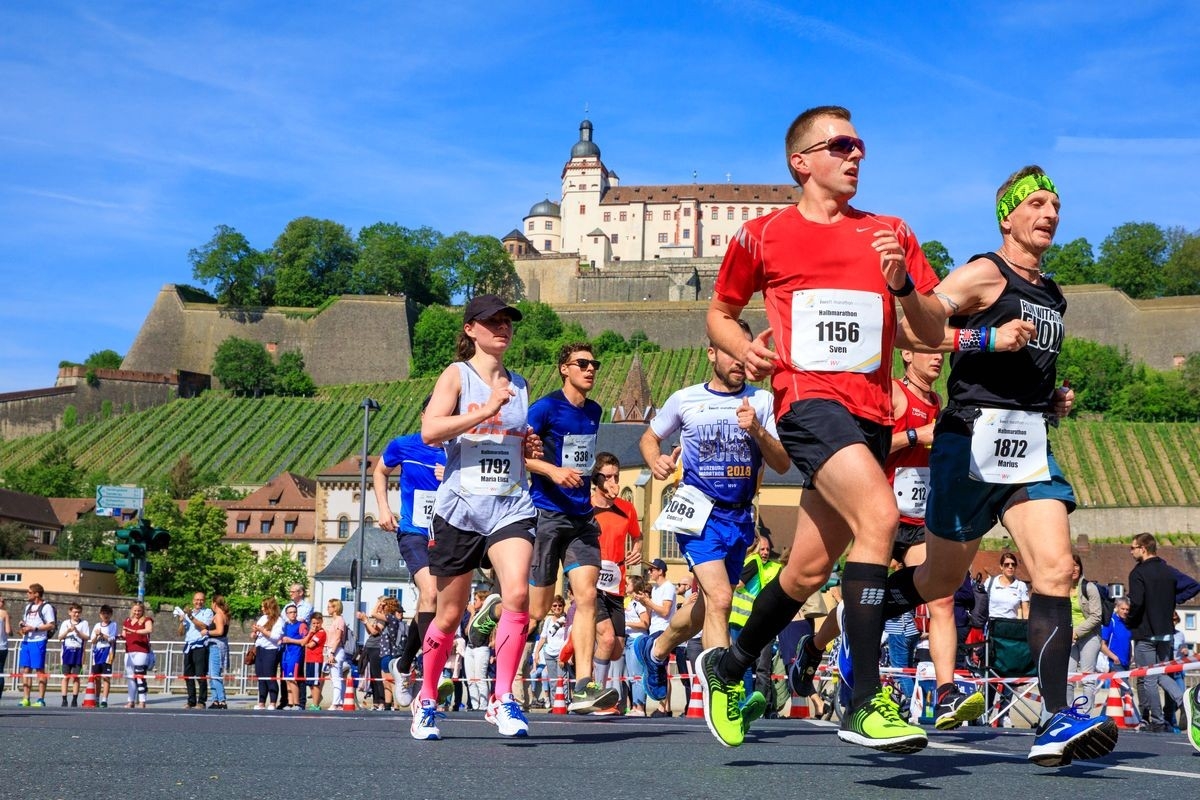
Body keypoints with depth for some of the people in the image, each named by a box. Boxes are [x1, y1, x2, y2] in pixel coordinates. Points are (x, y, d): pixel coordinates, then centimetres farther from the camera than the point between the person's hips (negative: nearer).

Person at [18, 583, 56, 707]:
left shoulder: (46, 607, -4)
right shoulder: (28, 607, 21)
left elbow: (51, 625, -11)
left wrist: (34, 628, -17)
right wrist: (22, 625, 5)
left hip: (38, 641, -8)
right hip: (26, 641, 8)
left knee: (39, 670, -6)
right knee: (25, 669, 5)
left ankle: (41, 700, -4)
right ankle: (26, 699, 10)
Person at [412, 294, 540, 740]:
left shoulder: (519, 385, 16)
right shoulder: (457, 375, 1)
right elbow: (429, 431, -16)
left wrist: (532, 451, 8)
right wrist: (486, 410, -20)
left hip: (511, 507, 3)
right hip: (460, 507, -3)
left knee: (517, 593, -21)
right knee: (450, 615, 7)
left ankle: (503, 699, -14)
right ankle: (427, 701, 26)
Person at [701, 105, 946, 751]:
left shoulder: (890, 233, 13)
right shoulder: (762, 236, 7)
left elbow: (934, 333, 11)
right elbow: (720, 314, 19)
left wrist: (903, 285, -8)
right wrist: (744, 349, -2)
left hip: (871, 414, 5)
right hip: (809, 400, -4)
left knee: (809, 570, 9)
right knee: (878, 514, -29)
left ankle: (729, 665, 36)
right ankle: (865, 703, -27)